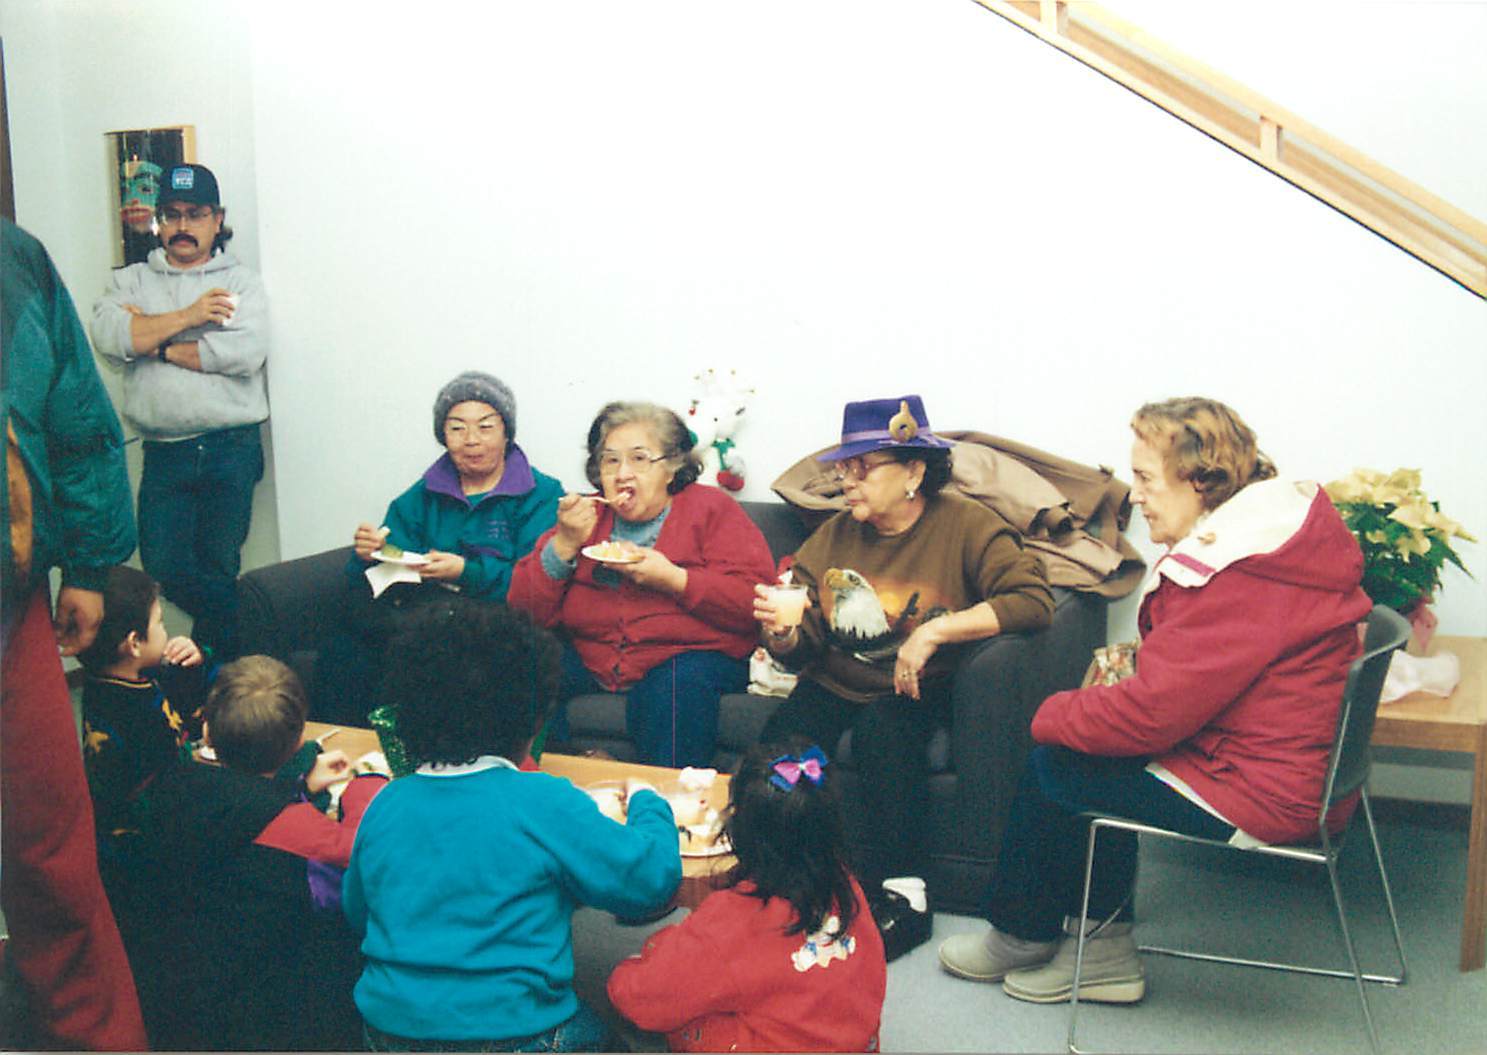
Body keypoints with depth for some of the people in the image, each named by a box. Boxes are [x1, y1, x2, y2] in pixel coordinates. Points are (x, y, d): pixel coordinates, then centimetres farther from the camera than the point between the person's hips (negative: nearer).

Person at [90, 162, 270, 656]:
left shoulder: (239, 281, 6)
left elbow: (246, 352, -12)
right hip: (164, 453, 2)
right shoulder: (131, 280, 13)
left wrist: (158, 344, -6)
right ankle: (240, 624, 21)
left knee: (219, 564, 3)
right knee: (162, 565, -3)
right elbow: (107, 337, -7)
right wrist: (187, 317, -10)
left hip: (230, 450, -2)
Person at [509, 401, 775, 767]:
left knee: (678, 683, -35)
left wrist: (673, 579, -18)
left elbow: (755, 602, -9)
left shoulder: (712, 508, 5)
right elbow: (526, 611, 6)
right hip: (589, 653, 4)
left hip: (691, 652, -3)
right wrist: (564, 544, -8)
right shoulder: (586, 515, 15)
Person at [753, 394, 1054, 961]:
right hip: (833, 685, 3)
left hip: (914, 689, -3)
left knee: (882, 732, -33)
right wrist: (781, 633, -20)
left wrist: (937, 630, -26)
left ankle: (902, 895, -18)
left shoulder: (964, 525, -6)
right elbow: (799, 651, 5)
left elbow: (1033, 600, -21)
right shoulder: (834, 536, 4)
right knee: (778, 742, -24)